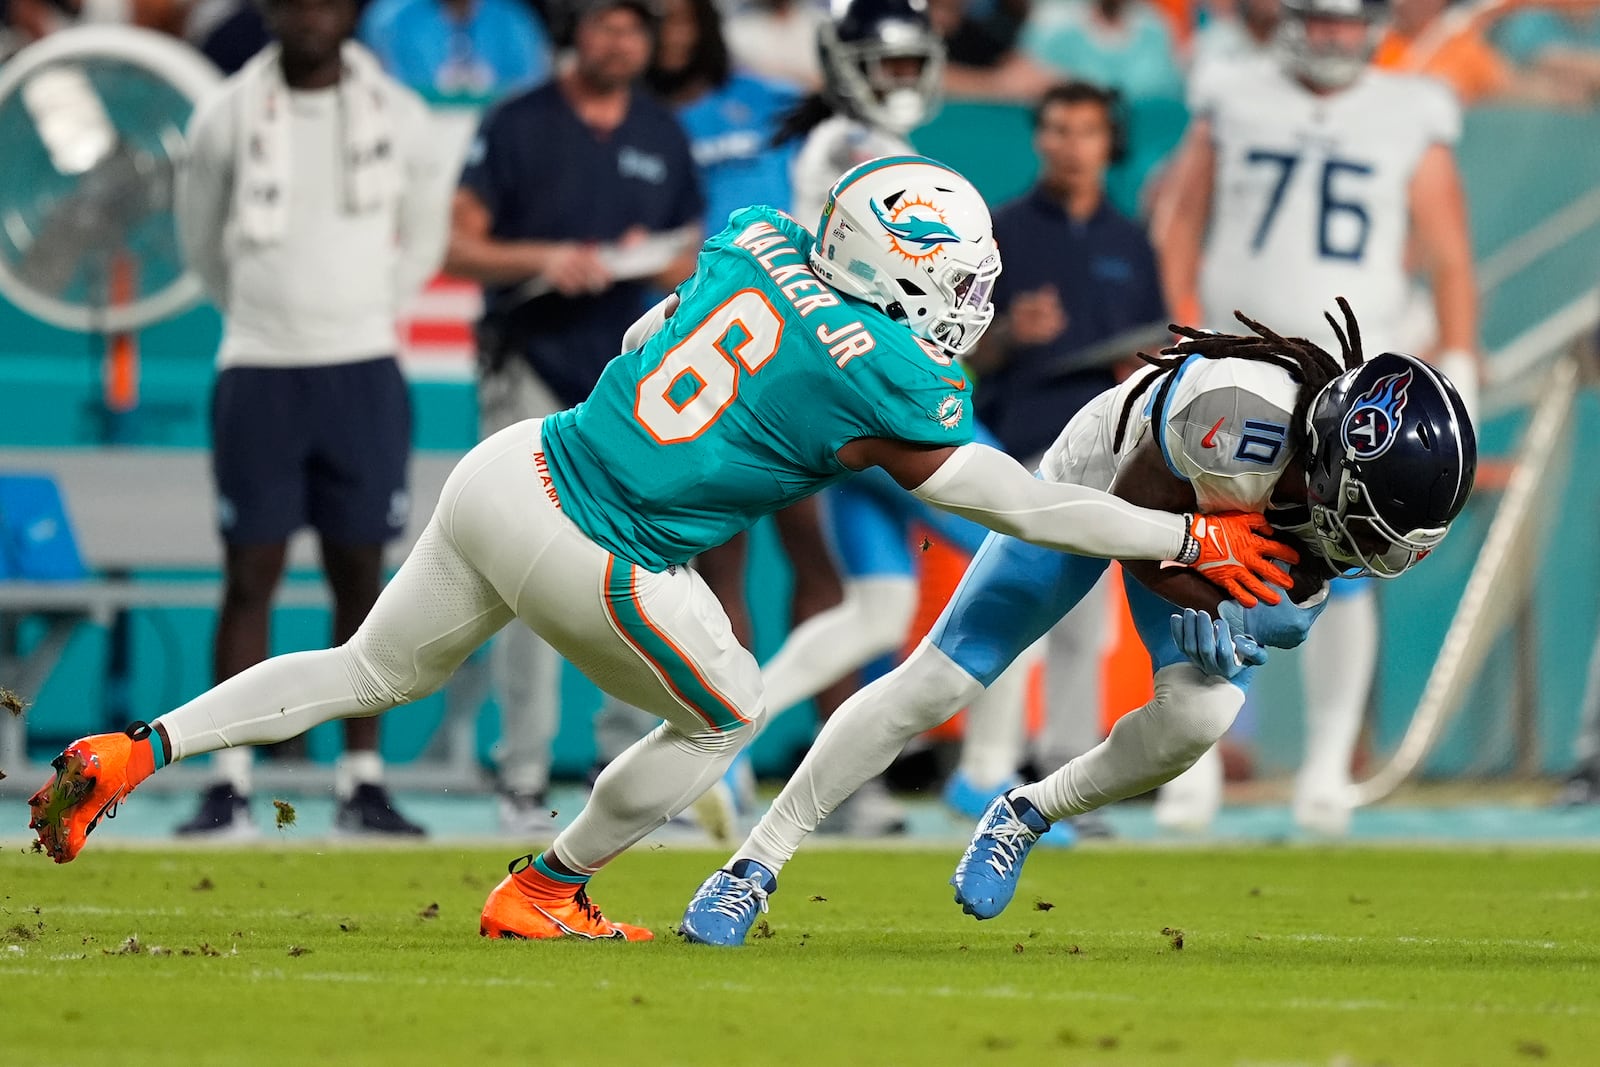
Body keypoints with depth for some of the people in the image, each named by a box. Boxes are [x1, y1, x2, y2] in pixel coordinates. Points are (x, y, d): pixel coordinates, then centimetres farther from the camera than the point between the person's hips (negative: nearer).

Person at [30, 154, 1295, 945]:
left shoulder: (758, 242, 3)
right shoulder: (891, 386, -13)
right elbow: (1022, 505, -2)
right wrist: (1193, 544, 8)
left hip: (514, 464, 6)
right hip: (589, 558, -6)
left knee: (374, 672, 23)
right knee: (724, 717, 20)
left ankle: (135, 754, 12)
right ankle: (542, 894, 28)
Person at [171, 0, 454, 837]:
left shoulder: (395, 115, 2)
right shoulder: (228, 117, -1)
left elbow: (423, 238, 16)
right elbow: (202, 239, 12)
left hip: (363, 373, 1)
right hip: (259, 372, -1)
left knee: (359, 577, 4)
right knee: (250, 575, -2)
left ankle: (363, 782, 9)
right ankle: (230, 784, 0)